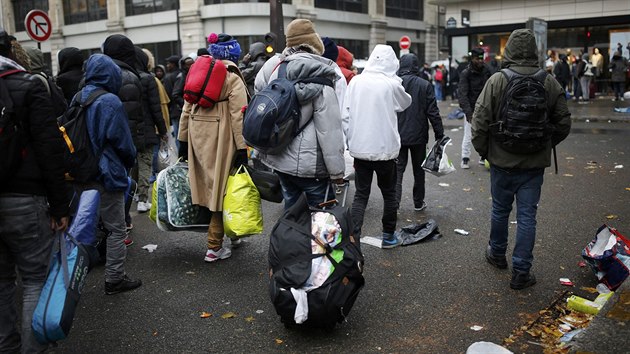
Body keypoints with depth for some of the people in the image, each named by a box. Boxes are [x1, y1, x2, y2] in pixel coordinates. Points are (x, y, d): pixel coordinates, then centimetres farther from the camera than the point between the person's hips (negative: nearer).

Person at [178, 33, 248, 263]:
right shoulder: (233, 78, -4)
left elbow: (187, 109, 13)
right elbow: (238, 116, -12)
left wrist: (183, 140, 17)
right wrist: (242, 148, -11)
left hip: (198, 137, 6)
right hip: (221, 139, -6)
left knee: (210, 186, 14)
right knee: (221, 187, 1)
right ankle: (214, 247, 5)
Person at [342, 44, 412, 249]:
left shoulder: (355, 81, -2)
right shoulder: (392, 84, -11)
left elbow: (346, 115, -2)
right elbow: (406, 103, 9)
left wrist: (351, 139, 9)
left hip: (359, 148, 2)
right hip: (385, 148, -2)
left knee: (360, 195, 9)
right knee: (389, 193, 15)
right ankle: (388, 237, 27)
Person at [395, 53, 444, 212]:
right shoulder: (424, 85, -7)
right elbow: (433, 112, -7)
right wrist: (439, 134, 1)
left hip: (398, 135, 0)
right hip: (418, 135, 0)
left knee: (397, 169, 6)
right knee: (418, 169, 14)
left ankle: (394, 203, -6)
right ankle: (418, 202, 23)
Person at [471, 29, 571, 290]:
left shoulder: (497, 80, -12)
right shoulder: (549, 83, -4)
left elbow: (480, 121, -12)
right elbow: (563, 123, 2)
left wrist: (483, 151, 2)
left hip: (503, 161, -1)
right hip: (535, 163, 1)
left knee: (500, 210, 17)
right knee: (527, 216, 7)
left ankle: (497, 254, 38)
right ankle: (521, 272, 11)